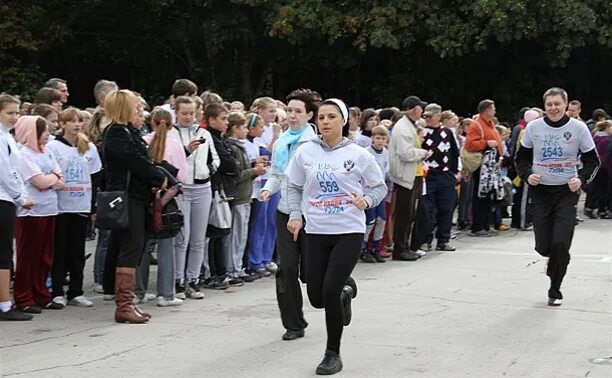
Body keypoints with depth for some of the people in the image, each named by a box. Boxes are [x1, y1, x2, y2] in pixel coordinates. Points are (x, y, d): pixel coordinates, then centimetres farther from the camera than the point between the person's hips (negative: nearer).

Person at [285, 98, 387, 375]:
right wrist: (295, 214, -3)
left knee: (330, 292, -13)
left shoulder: (358, 155, -5)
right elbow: (295, 187, 12)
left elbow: (380, 186, 5)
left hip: (349, 231, -3)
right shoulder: (305, 152, 1)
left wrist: (367, 201, -15)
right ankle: (346, 290, 43)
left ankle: (333, 354, 6)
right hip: (316, 232, 3)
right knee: (316, 298, 5)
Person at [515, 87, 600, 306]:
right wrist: (527, 175, -9)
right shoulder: (533, 128, -1)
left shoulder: (578, 128, -5)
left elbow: (592, 161, 3)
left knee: (561, 244, -10)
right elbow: (522, 157, 10)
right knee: (543, 246, 2)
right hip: (540, 191, 2)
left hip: (567, 192, -2)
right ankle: (555, 261, 39)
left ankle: (555, 291, 7)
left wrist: (581, 179, -14)